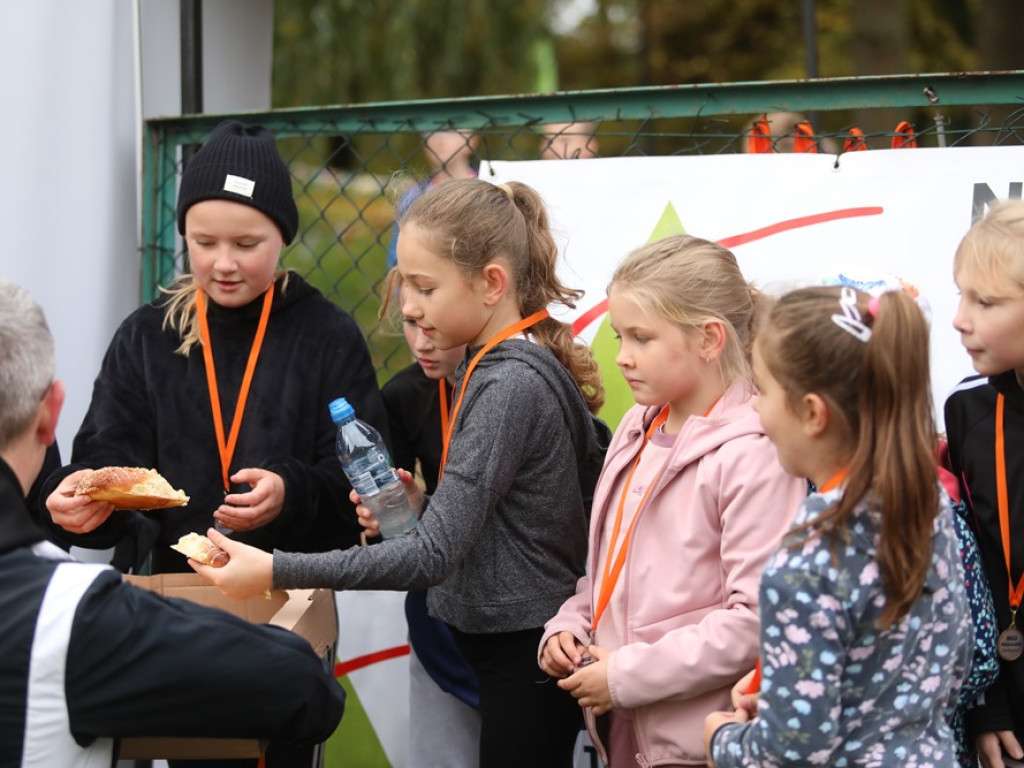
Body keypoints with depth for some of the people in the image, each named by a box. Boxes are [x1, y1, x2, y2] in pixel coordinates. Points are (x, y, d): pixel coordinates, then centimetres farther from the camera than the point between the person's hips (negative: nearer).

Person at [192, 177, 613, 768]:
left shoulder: (509, 386, -21)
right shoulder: (519, 367, 9)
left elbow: (433, 556, -25)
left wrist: (276, 571, -26)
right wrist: (422, 508, -1)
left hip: (525, 656, -9)